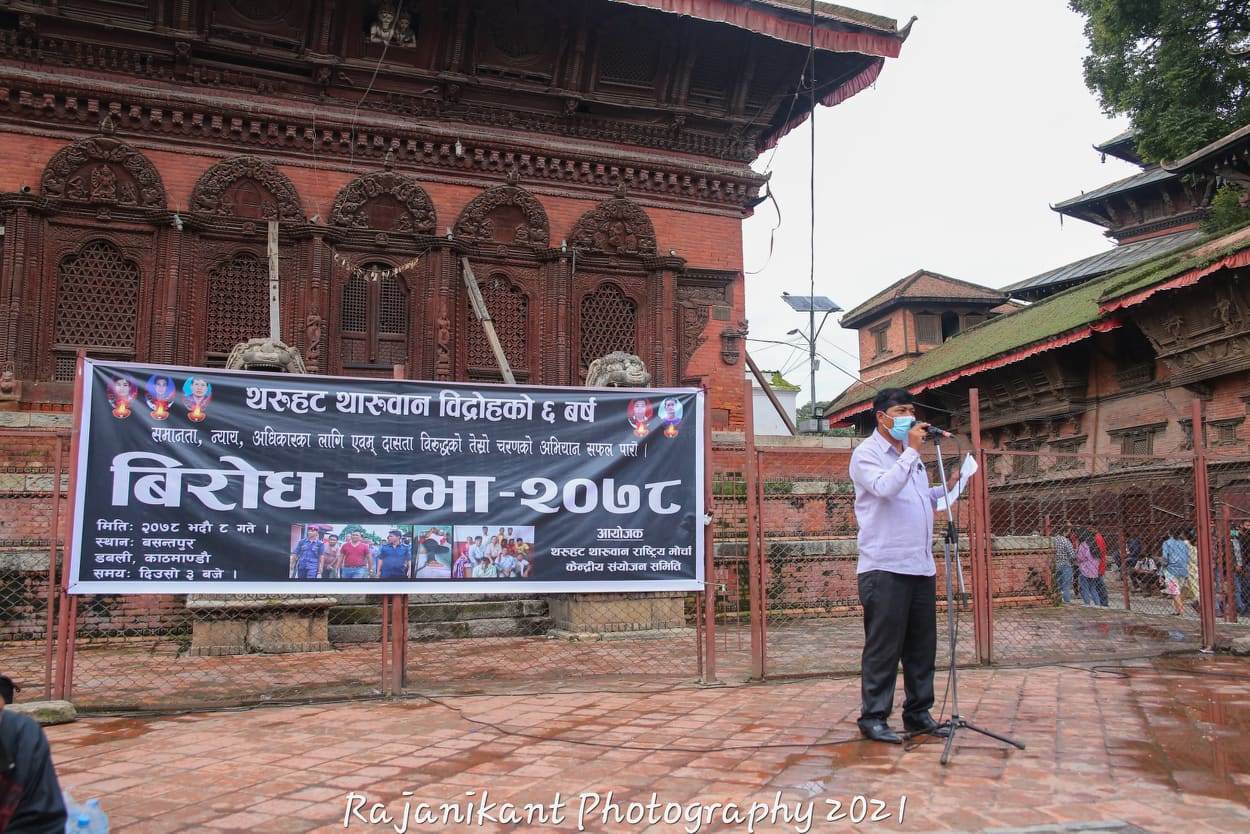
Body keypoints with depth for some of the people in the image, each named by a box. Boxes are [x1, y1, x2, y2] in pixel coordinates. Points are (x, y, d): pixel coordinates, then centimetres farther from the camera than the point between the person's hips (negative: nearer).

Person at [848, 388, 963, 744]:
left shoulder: (909, 455, 21)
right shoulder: (866, 454, -4)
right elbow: (885, 488, -22)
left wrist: (947, 488, 15)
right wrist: (912, 451, -16)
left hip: (921, 567, 8)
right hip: (885, 567, -8)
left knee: (922, 645, 11)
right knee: (883, 647, -4)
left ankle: (918, 713, 22)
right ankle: (873, 717, 5)